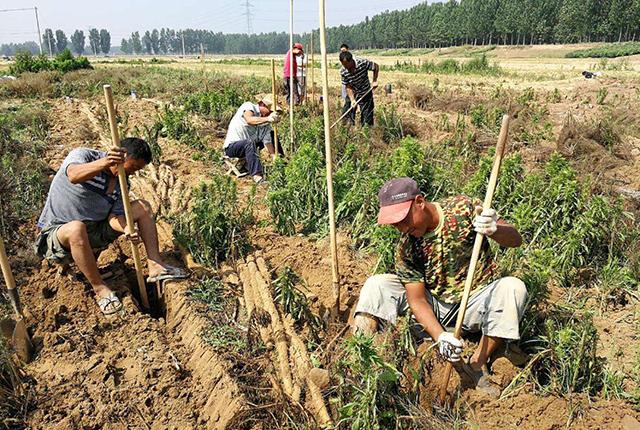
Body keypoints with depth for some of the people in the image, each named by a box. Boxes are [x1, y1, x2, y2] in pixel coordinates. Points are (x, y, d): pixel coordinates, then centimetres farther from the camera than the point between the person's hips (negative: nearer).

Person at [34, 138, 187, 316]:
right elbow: (74, 176, -37)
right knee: (76, 228, -42)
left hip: (94, 233, 6)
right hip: (57, 233, -6)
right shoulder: (82, 155, -13)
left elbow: (115, 215, -6)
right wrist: (105, 163, -56)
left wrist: (126, 229, -29)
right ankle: (99, 288, -24)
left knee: (143, 207, -2)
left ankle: (155, 266, -10)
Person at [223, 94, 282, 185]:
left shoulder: (266, 125, -2)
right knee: (250, 143, -38)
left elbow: (268, 143, -7)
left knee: (272, 134, 7)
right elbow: (249, 120, -38)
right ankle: (257, 176, -46)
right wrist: (267, 119, -53)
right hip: (231, 146, -7)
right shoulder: (248, 106, -17)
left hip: (249, 145, 7)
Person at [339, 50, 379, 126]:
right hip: (352, 95, 2)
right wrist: (352, 100, -24)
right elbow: (348, 87, -12)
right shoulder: (343, 72, -17)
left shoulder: (363, 63, -23)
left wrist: (374, 81, -12)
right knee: (348, 117, 5)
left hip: (366, 94, -2)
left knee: (367, 119, 0)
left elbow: (376, 67, -6)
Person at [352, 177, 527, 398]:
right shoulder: (406, 247, -12)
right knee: (376, 285, -14)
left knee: (513, 287, -31)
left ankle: (477, 364, -17)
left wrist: (494, 230, -40)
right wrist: (440, 336, -30)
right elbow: (417, 299, -13)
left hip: (475, 304, -1)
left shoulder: (463, 208, -16)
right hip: (435, 307, 1)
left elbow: (515, 240, -15)